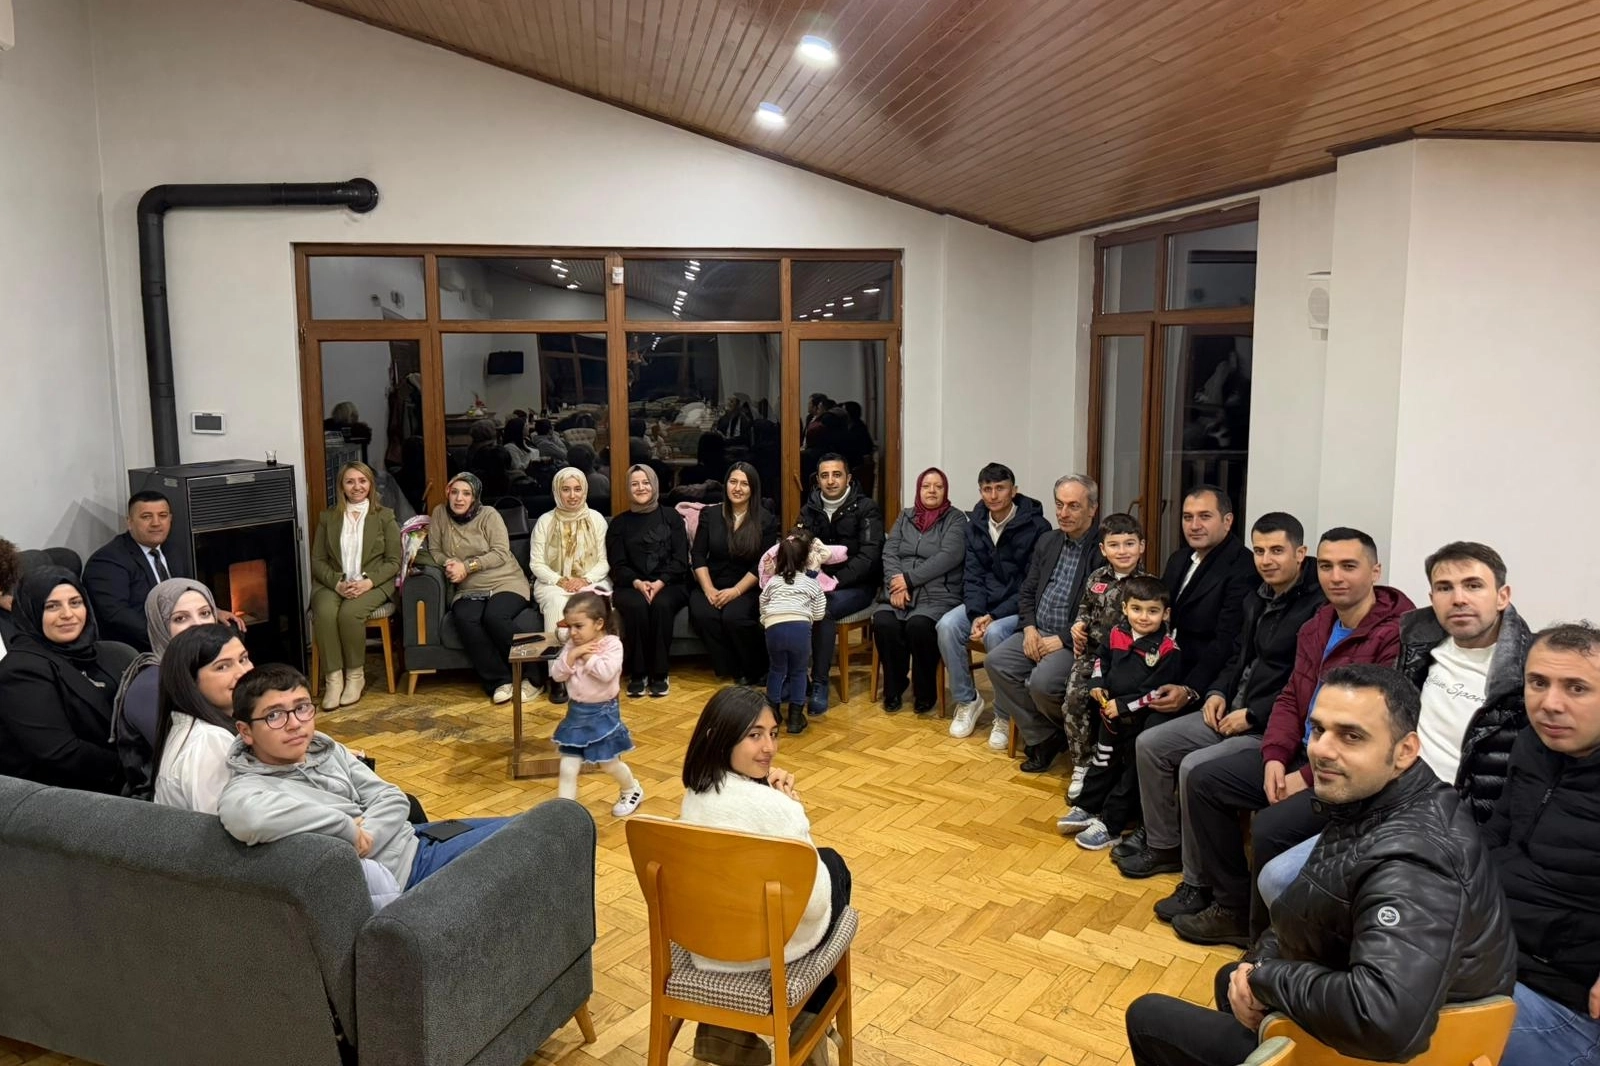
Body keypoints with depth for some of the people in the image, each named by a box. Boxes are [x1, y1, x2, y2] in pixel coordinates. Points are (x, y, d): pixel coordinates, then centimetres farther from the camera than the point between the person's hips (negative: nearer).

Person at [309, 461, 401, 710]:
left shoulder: (385, 516, 7)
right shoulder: (328, 517, 12)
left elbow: (394, 561, 2)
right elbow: (317, 560, 7)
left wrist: (368, 582, -15)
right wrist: (337, 583, -12)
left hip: (373, 584, -2)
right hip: (333, 583, 2)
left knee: (350, 613, -33)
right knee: (324, 612, -32)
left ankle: (356, 675, -14)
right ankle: (333, 678, -24)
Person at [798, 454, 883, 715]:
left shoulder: (866, 508, -4)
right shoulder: (810, 509, 12)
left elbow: (869, 555, -13)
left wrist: (836, 580, -25)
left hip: (856, 585, -4)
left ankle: (820, 684, -23)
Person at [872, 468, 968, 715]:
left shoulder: (956, 519, 4)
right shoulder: (905, 517, 18)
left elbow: (948, 556, -10)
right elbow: (889, 552, 8)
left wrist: (910, 579, -14)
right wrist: (896, 584, -11)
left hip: (938, 595, -4)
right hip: (901, 594, 4)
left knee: (919, 625, -34)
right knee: (882, 622, -27)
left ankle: (925, 693, -10)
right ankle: (893, 688, -5)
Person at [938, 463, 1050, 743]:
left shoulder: (1036, 526, -12)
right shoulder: (976, 524, 5)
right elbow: (972, 575, 4)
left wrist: (995, 616, -21)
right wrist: (976, 614, -14)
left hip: (1019, 605, -5)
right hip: (985, 602, 5)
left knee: (995, 633, -34)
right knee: (946, 626, -22)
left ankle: (1004, 716, -16)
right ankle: (967, 700, -2)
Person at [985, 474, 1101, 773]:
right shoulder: (1047, 541, 11)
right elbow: (1026, 591, 16)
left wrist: (1063, 640, -18)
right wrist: (1029, 628, -2)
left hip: (1075, 640, -7)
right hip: (1039, 633, 7)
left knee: (1041, 682, -29)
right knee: (996, 662, -14)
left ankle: (1068, 733, 6)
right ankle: (1041, 737, -2)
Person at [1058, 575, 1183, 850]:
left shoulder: (1167, 650, -21)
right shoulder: (1117, 633, -4)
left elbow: (1157, 692, -24)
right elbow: (1102, 657, 15)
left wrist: (1123, 705, -24)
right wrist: (1097, 682, -1)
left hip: (1141, 723, -6)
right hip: (1110, 715, 6)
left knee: (1131, 775, 9)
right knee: (1102, 764, 22)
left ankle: (1110, 825, 18)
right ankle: (1086, 808, 37)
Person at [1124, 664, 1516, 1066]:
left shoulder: (1408, 864, -35)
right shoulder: (1371, 801, -6)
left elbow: (1385, 1020, -48)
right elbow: (1314, 911, 9)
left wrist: (1265, 977, -30)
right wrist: (1259, 962, -8)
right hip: (1342, 1014, 9)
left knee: (1147, 1018, 6)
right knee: (1231, 979, 33)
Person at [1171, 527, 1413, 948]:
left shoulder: (1396, 635, -20)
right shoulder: (1317, 627, 10)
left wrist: (1308, 778, -19)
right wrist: (1275, 757, -4)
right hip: (1302, 755, 9)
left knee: (1271, 827, -28)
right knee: (1203, 780, 3)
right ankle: (1234, 909, 12)